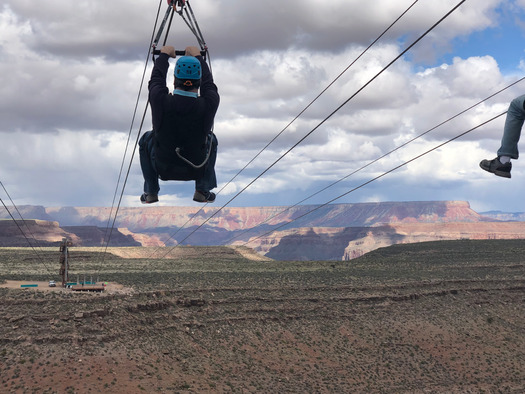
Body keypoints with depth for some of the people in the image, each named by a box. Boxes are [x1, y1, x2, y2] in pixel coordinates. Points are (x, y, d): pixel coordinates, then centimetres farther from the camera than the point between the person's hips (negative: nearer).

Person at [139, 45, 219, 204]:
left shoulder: (160, 101, -25)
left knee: (146, 139, 30)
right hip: (196, 169, 0)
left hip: (163, 168, 0)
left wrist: (164, 55, 16)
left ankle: (151, 192, 29)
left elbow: (156, 79, -2)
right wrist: (198, 57, 15)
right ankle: (203, 191, 27)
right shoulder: (209, 104, -25)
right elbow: (208, 83, -1)